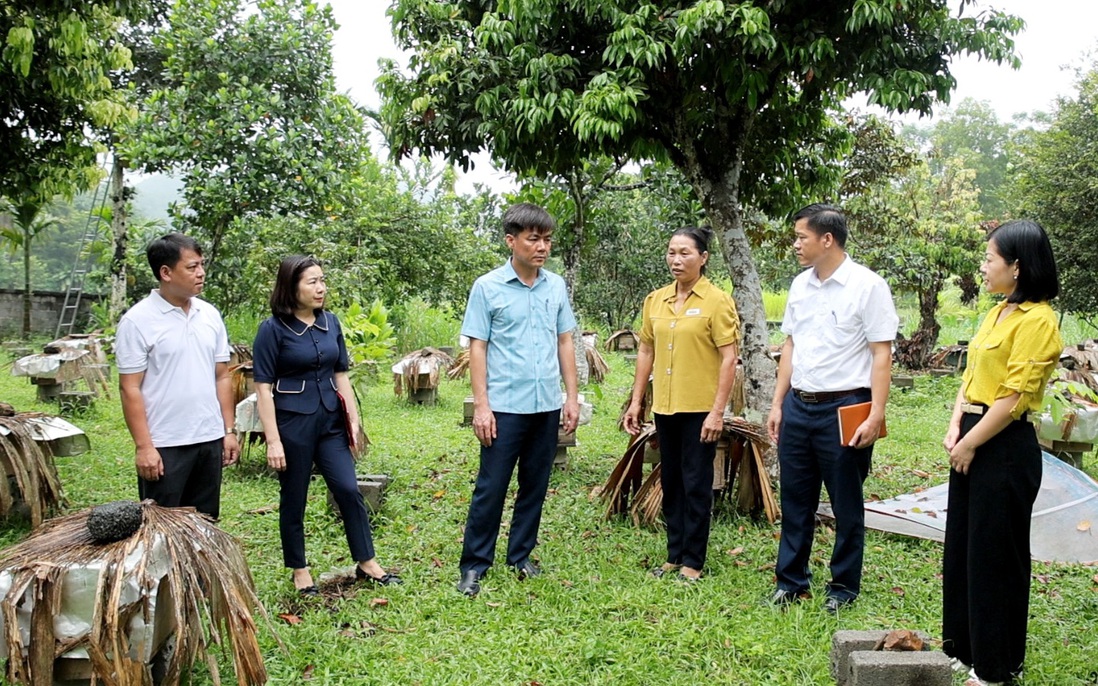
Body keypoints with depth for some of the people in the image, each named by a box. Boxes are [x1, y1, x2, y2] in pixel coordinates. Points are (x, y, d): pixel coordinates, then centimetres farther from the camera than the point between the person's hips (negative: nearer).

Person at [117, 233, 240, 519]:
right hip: (164, 445, -5)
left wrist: (229, 430, 8)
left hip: (210, 440, 5)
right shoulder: (137, 321, -10)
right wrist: (143, 446, -15)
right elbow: (130, 389, -11)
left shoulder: (210, 315, 6)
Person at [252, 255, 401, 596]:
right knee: (293, 500, 8)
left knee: (349, 491, 3)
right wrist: (273, 440, -14)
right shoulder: (273, 329, -10)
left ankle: (367, 564, 16)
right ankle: (299, 571, 24)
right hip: (292, 423, -4)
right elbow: (263, 387, -10)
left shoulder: (330, 322, 5)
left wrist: (353, 419, 7)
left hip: (330, 420, 4)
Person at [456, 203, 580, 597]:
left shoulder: (556, 287, 7)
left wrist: (572, 396, 7)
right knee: (490, 488, 1)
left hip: (547, 406, 4)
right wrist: (481, 405, -10)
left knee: (535, 486, 13)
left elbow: (565, 342, 11)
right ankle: (474, 565, 12)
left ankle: (520, 556, 27)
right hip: (505, 406, -4)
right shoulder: (487, 288, -5)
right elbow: (477, 348, -5)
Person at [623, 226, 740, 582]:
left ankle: (693, 561, 15)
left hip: (699, 409, -5)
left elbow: (729, 359, -11)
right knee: (670, 482, 14)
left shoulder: (717, 301, -8)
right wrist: (636, 402, 11)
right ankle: (675, 554, 26)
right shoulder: (655, 300, 7)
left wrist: (717, 411, -16)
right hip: (664, 406, 6)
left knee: (696, 485, 3)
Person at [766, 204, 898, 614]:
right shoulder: (800, 285, 9)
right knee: (795, 500, 13)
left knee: (846, 505, 8)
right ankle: (791, 582, 26)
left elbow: (881, 355, -11)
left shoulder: (867, 286, -9)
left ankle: (844, 587, 23)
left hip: (843, 409, -6)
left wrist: (876, 415, -17)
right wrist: (778, 403, 12)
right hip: (798, 406, 6)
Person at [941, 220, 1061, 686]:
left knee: (994, 556, 3)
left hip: (1005, 449, -9)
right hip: (972, 442, 9)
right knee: (961, 548, 16)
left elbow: (1013, 398, -19)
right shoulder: (998, 313, 12)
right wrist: (955, 427, 0)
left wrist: (970, 444, -13)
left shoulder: (1037, 320, -16)